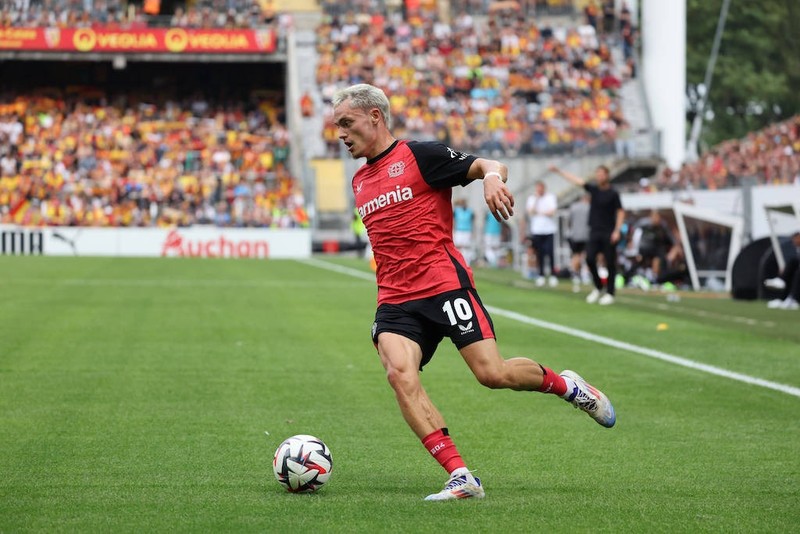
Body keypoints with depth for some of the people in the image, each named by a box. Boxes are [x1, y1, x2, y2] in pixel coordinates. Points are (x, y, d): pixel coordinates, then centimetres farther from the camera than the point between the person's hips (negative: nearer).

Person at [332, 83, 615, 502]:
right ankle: (460, 477, -22)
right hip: (394, 301, 5)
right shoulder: (360, 181, 19)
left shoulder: (419, 155, -1)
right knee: (400, 374, -22)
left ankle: (563, 384, 22)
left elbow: (488, 166, -5)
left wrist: (492, 176, -27)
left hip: (445, 286, -5)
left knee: (493, 374, -12)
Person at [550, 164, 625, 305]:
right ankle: (598, 287, 11)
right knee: (590, 258, -7)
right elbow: (576, 180, 10)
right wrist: (559, 171, 9)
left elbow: (620, 212, -3)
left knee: (610, 263, -2)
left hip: (609, 234, -4)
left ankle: (610, 293, 5)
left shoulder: (613, 194, -2)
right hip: (594, 231, 4)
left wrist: (617, 231, -12)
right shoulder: (593, 189, 9)